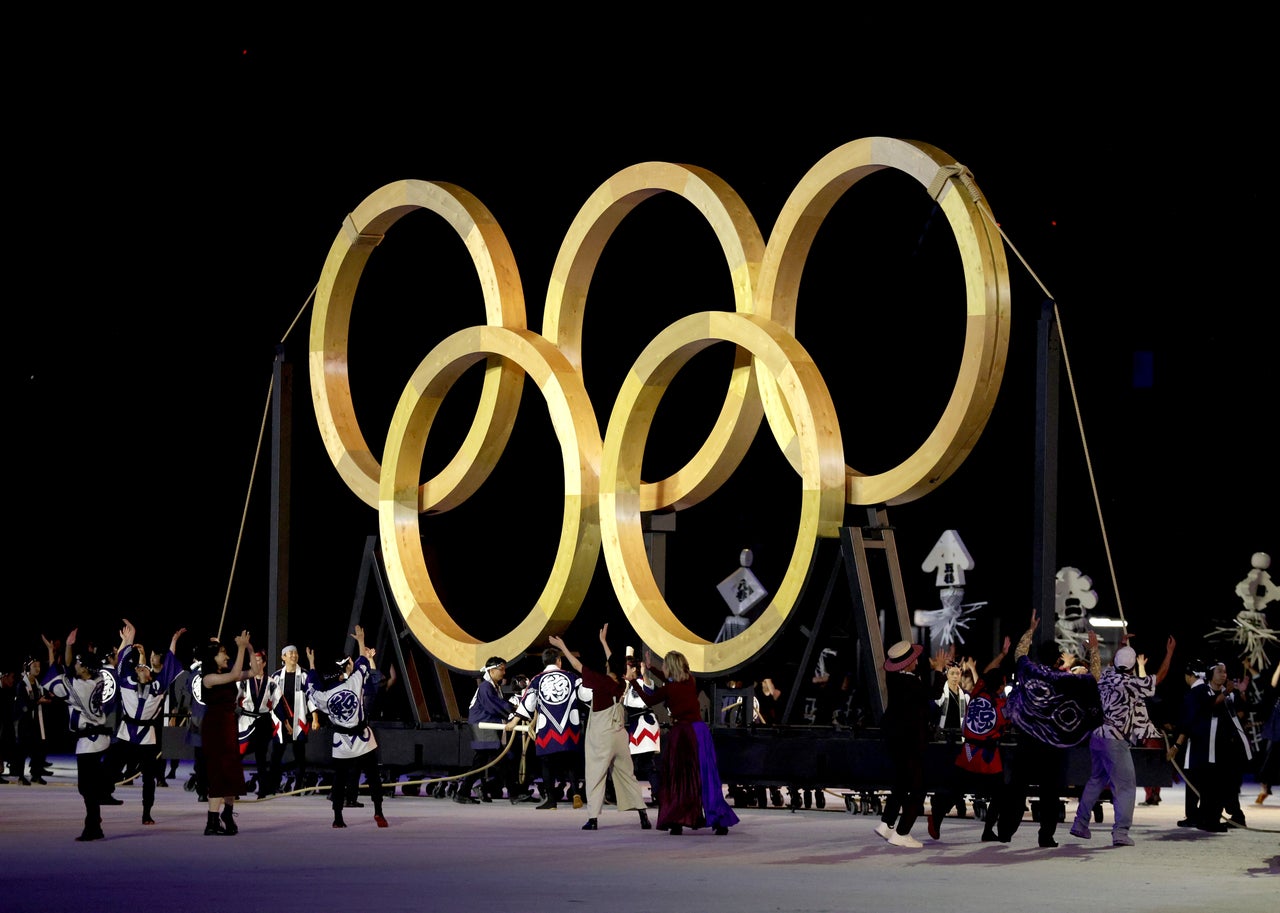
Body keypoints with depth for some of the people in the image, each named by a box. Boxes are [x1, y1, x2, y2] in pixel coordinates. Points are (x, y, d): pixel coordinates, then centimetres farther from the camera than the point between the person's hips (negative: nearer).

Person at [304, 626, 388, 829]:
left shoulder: (325, 696, -10)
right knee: (373, 777, 6)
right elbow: (363, 663, 1)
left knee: (339, 780, 10)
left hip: (341, 745, 2)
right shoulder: (354, 683, -15)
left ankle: (338, 817, 10)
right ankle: (378, 813, 0)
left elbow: (312, 691, 12)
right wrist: (361, 641, 16)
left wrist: (312, 665, 20)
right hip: (363, 741, -1)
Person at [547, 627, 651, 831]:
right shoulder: (621, 685, 3)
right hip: (619, 736, 5)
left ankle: (593, 818, -5)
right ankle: (643, 815, 5)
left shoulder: (602, 681, -13)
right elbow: (615, 665, 21)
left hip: (601, 738, -5)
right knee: (627, 775, 10)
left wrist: (562, 647, 1)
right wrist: (604, 642, 32)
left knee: (595, 776, 0)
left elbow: (578, 666, -8)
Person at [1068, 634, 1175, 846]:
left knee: (1096, 780, 21)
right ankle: (1120, 832, -13)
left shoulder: (1106, 677, 5)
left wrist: (1122, 646, 44)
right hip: (1115, 741, -7)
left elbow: (1111, 664, 30)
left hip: (1097, 735, 7)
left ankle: (1080, 824, 24)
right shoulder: (1131, 684, -13)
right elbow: (1159, 677, -5)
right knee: (1125, 786, -3)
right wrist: (1169, 653, 7)